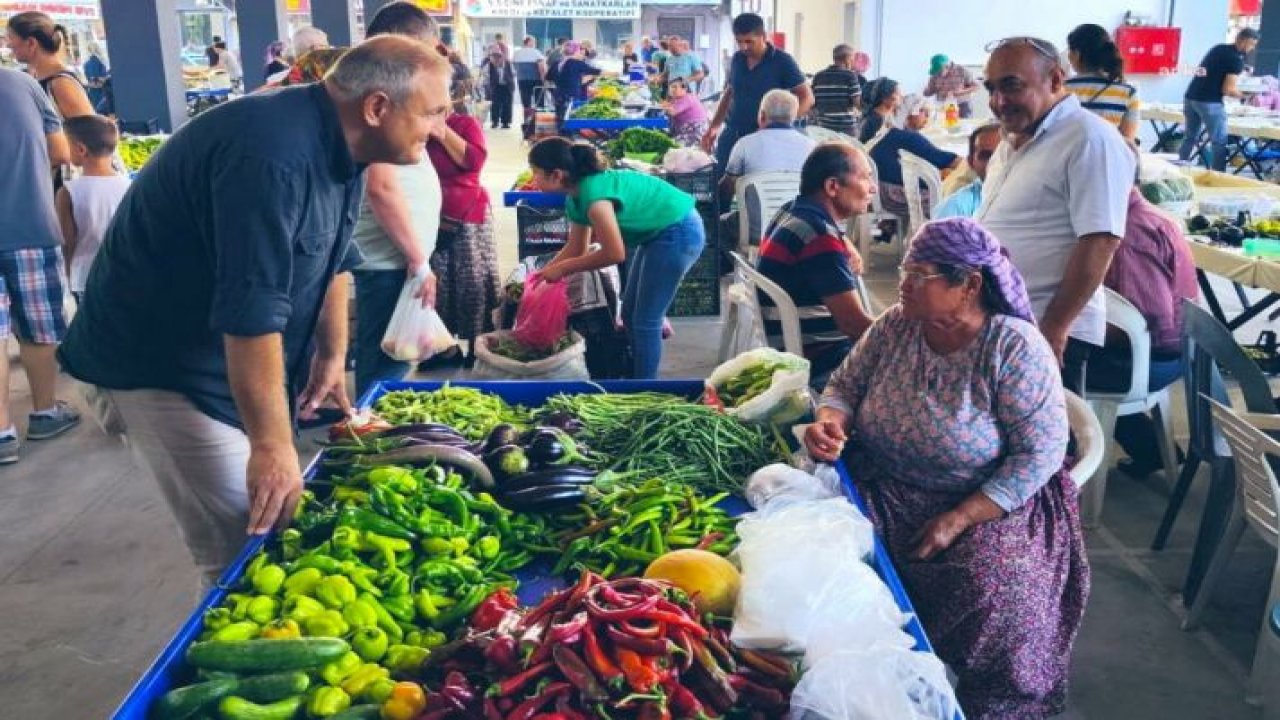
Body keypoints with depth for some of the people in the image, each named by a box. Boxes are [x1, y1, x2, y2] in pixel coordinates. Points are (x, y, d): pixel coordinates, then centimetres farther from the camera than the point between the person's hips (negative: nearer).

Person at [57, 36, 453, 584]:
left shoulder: (335, 143, 0)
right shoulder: (273, 155, -31)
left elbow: (335, 257, 14)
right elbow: (251, 312, -33)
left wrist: (333, 354, 14)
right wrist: (272, 444, -30)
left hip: (240, 363, 9)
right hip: (159, 367, -9)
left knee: (277, 534, 14)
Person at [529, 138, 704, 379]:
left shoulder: (593, 193, -28)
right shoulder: (575, 198, 1)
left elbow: (614, 253, -26)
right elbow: (576, 248, 12)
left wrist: (562, 269, -17)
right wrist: (541, 274, 5)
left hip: (678, 233, -10)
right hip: (659, 233, 10)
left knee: (645, 321, -3)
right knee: (630, 314, 17)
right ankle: (639, 377, 30)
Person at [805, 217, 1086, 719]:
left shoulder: (1015, 348, -16)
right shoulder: (895, 325, -2)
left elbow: (1040, 453, -17)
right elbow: (844, 385, 10)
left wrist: (957, 521, -22)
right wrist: (830, 424, -15)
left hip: (987, 505, -4)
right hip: (886, 492, 4)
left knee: (996, 600, -30)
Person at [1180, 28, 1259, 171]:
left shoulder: (1218, 48, 15)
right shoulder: (1237, 59, -8)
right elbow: (1228, 90, -12)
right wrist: (1244, 95, 4)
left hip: (1190, 97, 8)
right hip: (1209, 102, -8)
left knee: (1190, 138, 17)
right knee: (1219, 142, 1)